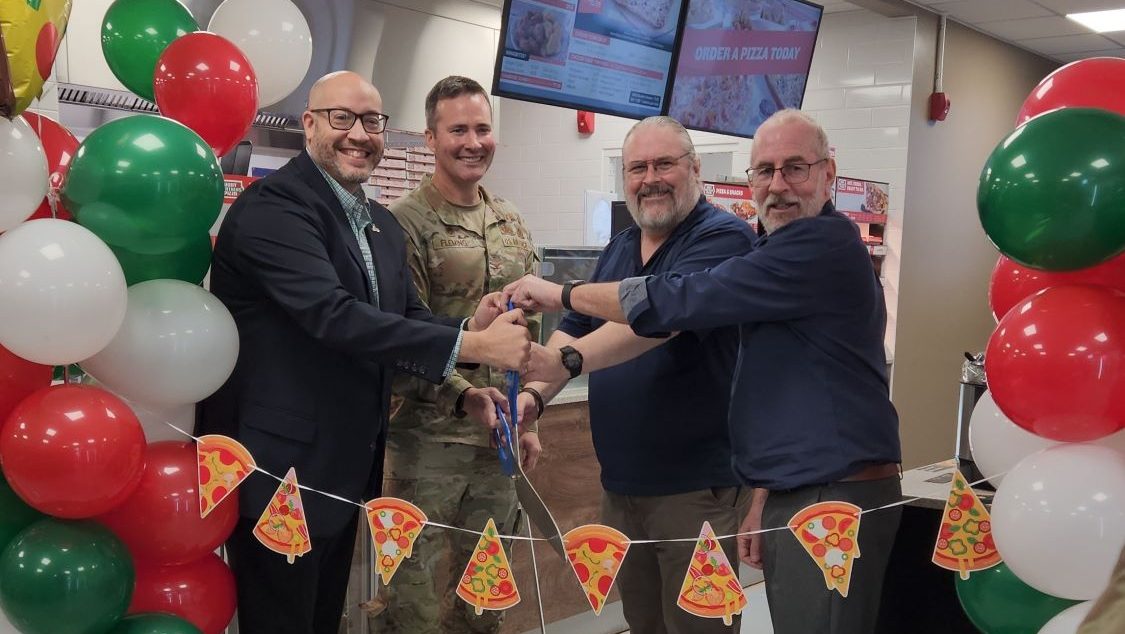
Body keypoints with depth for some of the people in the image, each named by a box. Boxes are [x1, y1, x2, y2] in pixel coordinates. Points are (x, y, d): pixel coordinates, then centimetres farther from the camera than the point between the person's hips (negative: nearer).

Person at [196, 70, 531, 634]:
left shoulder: (382, 225, 13)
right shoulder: (272, 205, -17)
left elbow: (406, 317, 8)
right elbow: (333, 314, -29)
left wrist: (470, 328, -14)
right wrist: (471, 345, -30)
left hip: (345, 471, 9)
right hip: (281, 470, -8)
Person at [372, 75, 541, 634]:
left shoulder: (511, 225, 11)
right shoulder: (405, 222, -9)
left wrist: (529, 418, 12)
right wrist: (463, 394, -26)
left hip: (498, 438, 6)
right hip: (427, 440, -6)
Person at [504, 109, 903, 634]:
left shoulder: (823, 244, -16)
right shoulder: (785, 253, 18)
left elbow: (683, 301, -21)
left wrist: (560, 293, -10)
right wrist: (763, 500, 18)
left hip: (838, 498, -10)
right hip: (791, 496, 10)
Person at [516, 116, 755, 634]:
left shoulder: (722, 237, -12)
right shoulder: (618, 249, 12)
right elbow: (577, 329, 11)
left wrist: (567, 361, -41)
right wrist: (535, 393, -8)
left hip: (696, 484, -7)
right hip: (620, 481, 7)